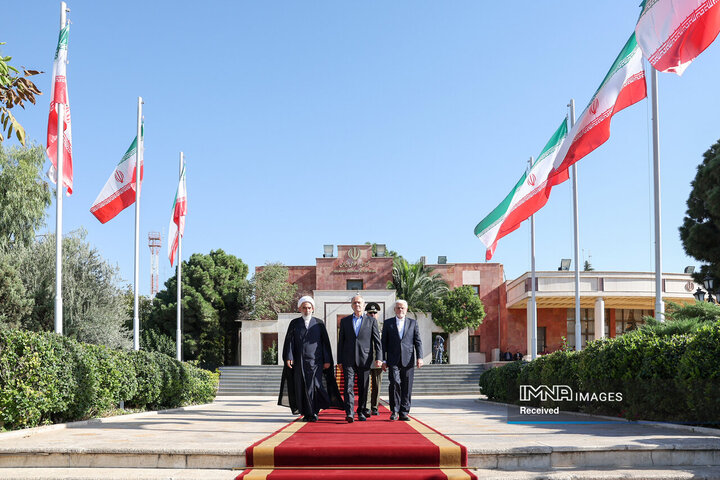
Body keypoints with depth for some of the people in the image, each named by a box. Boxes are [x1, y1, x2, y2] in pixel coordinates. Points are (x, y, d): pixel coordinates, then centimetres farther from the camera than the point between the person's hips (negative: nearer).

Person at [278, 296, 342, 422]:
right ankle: (306, 414, 9)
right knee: (301, 387, 1)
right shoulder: (294, 323, 9)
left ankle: (313, 412, -1)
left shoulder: (319, 323, 8)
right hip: (299, 361, 1)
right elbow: (289, 341, 2)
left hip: (315, 360, -1)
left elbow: (325, 343, 5)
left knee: (314, 386, -11)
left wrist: (327, 360, -2)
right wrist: (289, 357, -11)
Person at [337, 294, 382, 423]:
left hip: (364, 359, 0)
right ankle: (349, 413, -17)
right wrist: (339, 361, 7)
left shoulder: (371, 321, 8)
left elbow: (377, 340, 6)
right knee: (348, 385, -11)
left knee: (363, 387, 5)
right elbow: (341, 342, 12)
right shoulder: (344, 321, 12)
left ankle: (361, 412, 17)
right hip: (348, 360, 0)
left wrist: (378, 358, -4)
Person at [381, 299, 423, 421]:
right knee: (395, 383, -14)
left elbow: (418, 341, 8)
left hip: (408, 360, 1)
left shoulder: (413, 322, 12)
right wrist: (383, 360, 3)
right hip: (393, 360, -1)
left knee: (407, 387, 1)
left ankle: (404, 412, 8)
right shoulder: (388, 323, 10)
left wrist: (419, 357, -4)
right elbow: (384, 343, 9)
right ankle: (394, 411, -2)